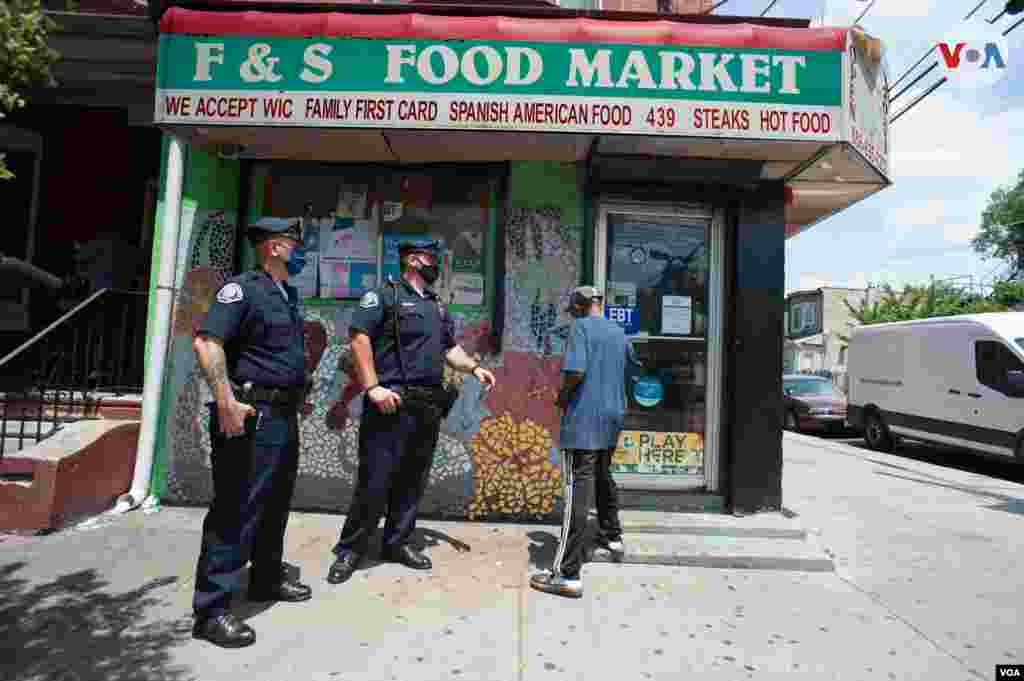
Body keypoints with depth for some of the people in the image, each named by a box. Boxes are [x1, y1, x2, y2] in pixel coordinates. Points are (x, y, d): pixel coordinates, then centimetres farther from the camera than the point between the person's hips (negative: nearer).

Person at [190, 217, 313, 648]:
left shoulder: (289, 295, 16)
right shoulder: (243, 288, -12)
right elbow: (206, 341, -23)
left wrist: (298, 395, 25)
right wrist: (226, 402, -28)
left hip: (285, 415, 10)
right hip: (252, 416, -9)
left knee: (276, 503, 18)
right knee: (236, 510, -4)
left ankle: (267, 579, 34)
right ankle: (211, 609, 7)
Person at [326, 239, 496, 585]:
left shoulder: (437, 306, 20)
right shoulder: (385, 295, -3)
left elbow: (450, 347, 24)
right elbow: (359, 337, -12)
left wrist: (473, 368, 6)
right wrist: (373, 387, -19)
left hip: (428, 404, 7)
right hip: (392, 402, -7)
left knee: (412, 480, 12)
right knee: (374, 480, -3)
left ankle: (396, 543, 26)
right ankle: (350, 549, 12)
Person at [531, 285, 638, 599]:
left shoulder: (581, 327, -8)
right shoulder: (619, 333, 13)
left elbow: (575, 370, -21)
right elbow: (635, 369, 25)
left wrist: (562, 396, -5)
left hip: (584, 420, -7)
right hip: (612, 418, 8)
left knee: (578, 491, -10)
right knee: (603, 477, 27)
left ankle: (567, 575, -9)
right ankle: (612, 535, 45)